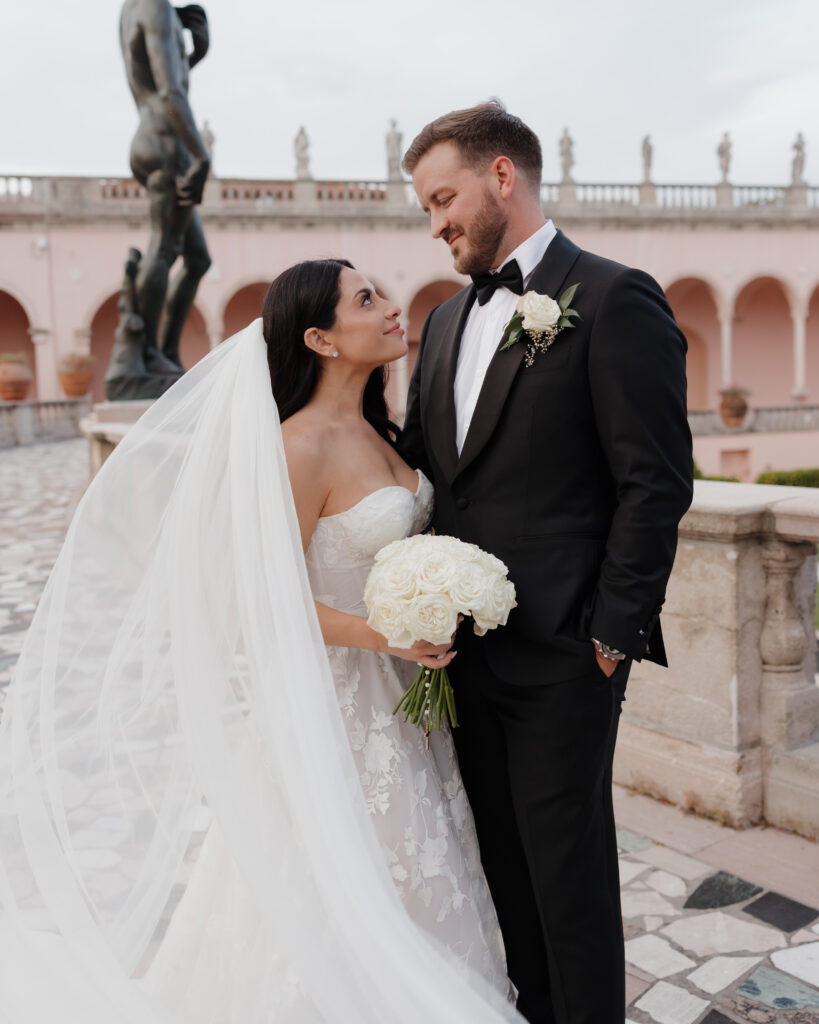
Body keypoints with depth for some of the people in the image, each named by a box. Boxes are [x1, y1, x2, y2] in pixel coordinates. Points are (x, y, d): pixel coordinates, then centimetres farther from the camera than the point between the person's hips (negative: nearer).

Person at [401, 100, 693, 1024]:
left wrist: (612, 633, -13)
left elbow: (656, 484, -13)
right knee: (505, 853, 19)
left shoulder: (612, 300, -9)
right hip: (466, 644, 7)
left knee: (567, 862, 7)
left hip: (560, 651, -7)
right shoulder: (447, 320, 13)